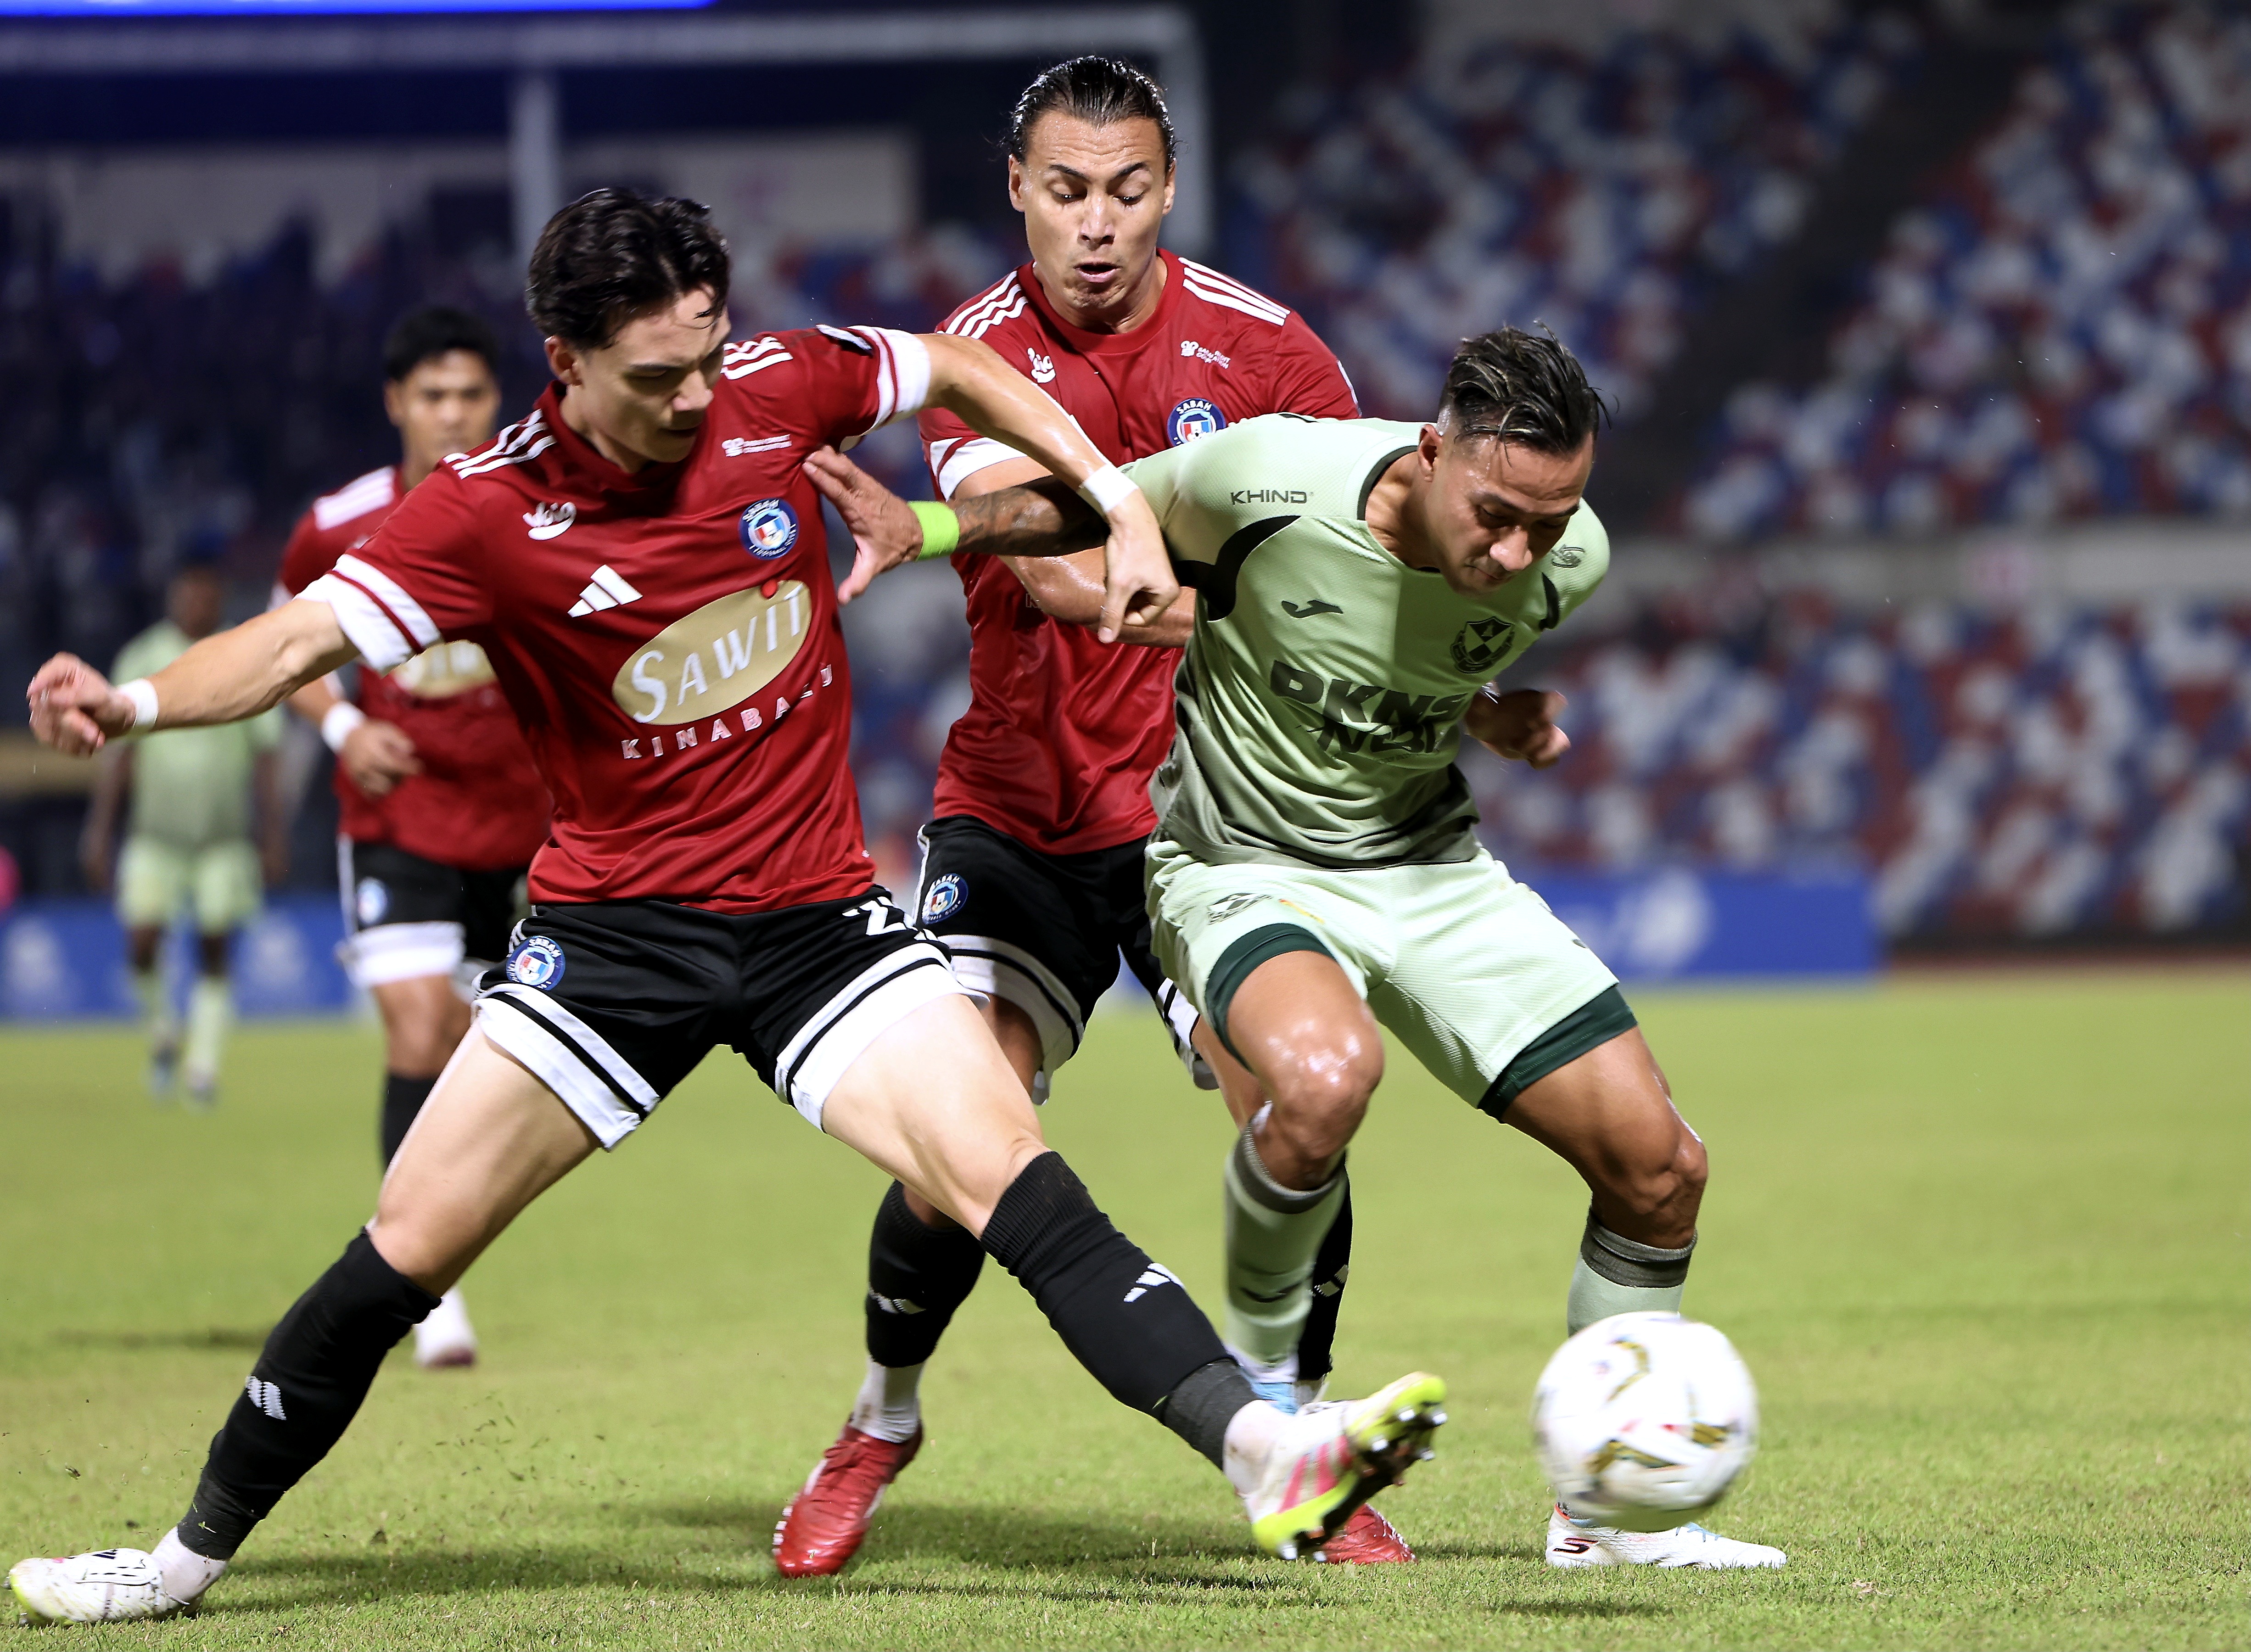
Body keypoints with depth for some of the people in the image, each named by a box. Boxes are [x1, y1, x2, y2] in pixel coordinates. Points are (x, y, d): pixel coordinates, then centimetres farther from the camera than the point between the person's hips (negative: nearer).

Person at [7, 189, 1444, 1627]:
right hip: (611, 922, -1)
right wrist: (134, 703, -39)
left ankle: (1260, 1446, -28)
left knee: (1010, 1177, -18)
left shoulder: (775, 389, -7)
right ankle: (197, 1549, 12)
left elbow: (961, 370, 11)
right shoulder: (490, 513, -14)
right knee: (410, 1245, -3)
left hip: (818, 915, 1)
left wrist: (1123, 506, 4)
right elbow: (296, 643, -21)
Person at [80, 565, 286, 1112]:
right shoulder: (142, 660, 3)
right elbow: (118, 752, 6)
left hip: (225, 836, 0)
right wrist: (100, 830, 2)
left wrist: (274, 835, 0)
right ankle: (163, 1036, 13)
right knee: (143, 940, -12)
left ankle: (203, 1070, 6)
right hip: (156, 834, 0)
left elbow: (265, 758, 5)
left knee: (214, 953, -3)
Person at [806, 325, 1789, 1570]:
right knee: (1326, 1071, -38)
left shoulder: (1568, 559, -14)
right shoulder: (1266, 480, -28)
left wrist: (1487, 713, -1)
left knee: (1658, 1167, -3)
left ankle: (1611, 1512, 18)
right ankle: (1260, 1381, -8)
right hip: (1243, 869, -5)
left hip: (1429, 863, 5)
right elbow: (1096, 508, -6)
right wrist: (926, 525, -16)